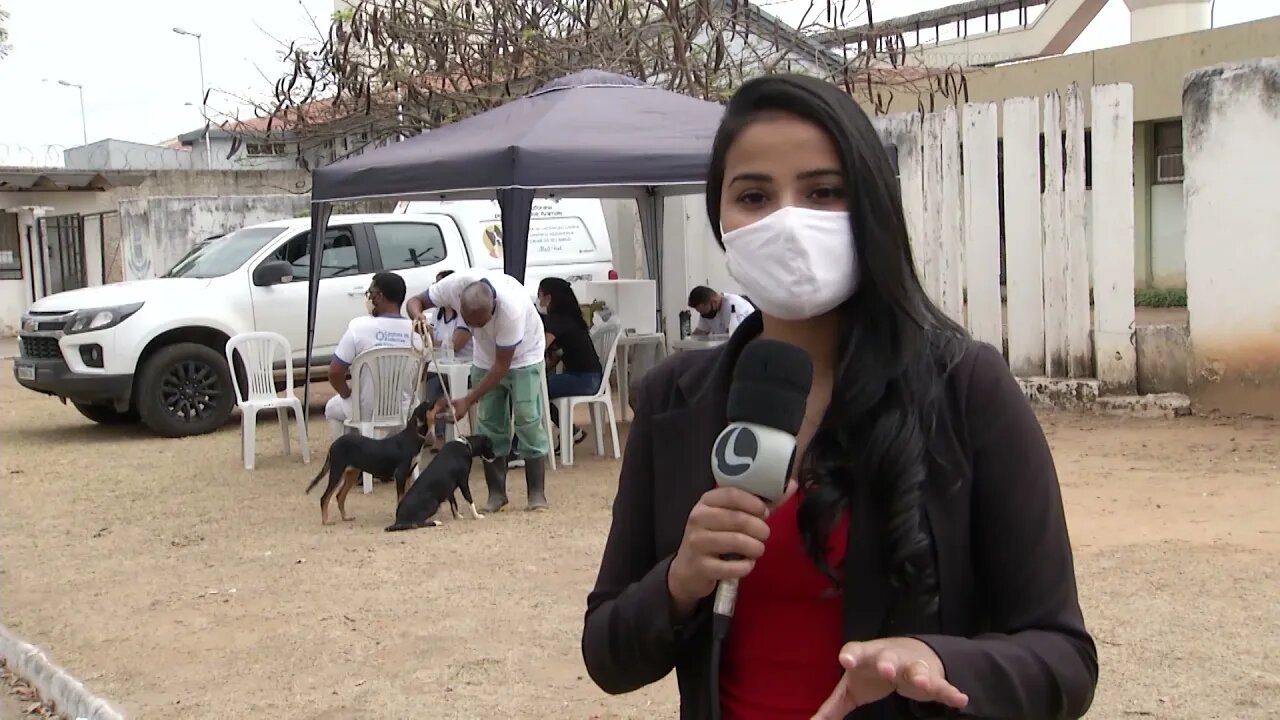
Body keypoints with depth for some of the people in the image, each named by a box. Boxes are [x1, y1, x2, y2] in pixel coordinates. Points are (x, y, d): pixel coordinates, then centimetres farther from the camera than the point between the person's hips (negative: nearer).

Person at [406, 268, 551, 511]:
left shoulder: (511, 308, -41)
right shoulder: (454, 285, -30)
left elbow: (502, 364, -31)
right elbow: (415, 301, -13)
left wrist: (468, 400, -31)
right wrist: (417, 316, -38)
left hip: (522, 355, -4)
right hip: (486, 357, 4)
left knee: (528, 419, -12)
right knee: (488, 421, -1)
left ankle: (537, 493, -6)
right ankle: (496, 493, 6)